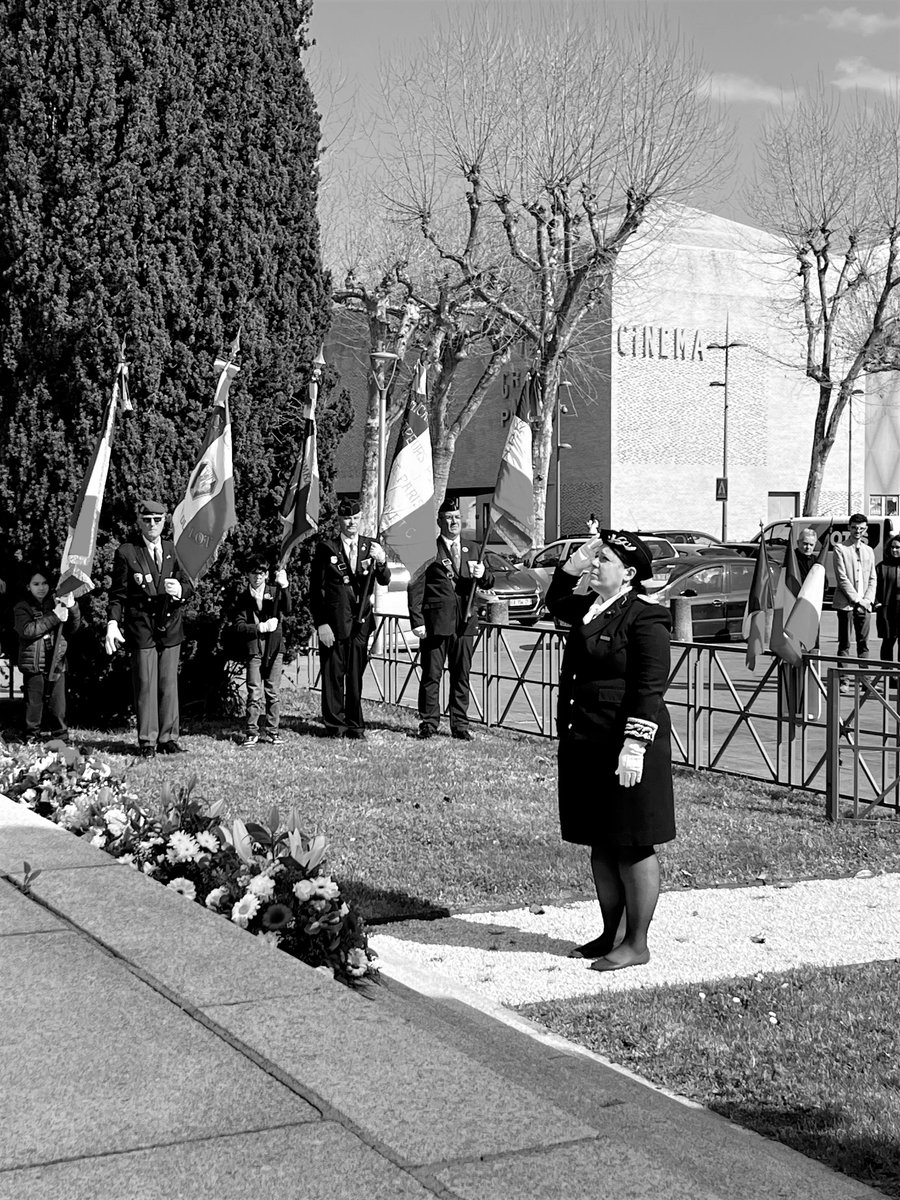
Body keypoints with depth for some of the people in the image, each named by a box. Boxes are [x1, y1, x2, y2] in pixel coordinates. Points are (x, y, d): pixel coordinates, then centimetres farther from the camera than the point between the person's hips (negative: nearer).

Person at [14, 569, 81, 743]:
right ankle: (31, 739, 10)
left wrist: (72, 608, -12)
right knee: (34, 704, 1)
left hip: (56, 664, 2)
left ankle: (61, 739, 9)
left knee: (58, 705, 2)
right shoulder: (22, 608, 2)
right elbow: (27, 630, -16)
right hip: (34, 665, -2)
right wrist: (54, 617, -20)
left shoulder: (57, 603, 11)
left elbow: (72, 628, 6)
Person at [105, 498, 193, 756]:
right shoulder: (126, 552, -1)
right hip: (141, 626, -3)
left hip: (170, 626, 3)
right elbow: (118, 593, -1)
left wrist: (180, 590, -11)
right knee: (145, 685, -1)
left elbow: (189, 587, 13)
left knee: (169, 685, 6)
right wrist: (113, 624, -12)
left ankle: (168, 739, 14)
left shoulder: (173, 551, 10)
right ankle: (147, 741, 7)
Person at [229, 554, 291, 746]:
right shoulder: (243, 598, 5)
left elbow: (287, 611, -13)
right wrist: (261, 627, -13)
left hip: (274, 649, 1)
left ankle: (271, 731, 12)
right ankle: (252, 732, 2)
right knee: (254, 694, -5)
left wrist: (284, 587, -26)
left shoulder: (275, 593, 6)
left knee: (273, 693, 4)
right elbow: (238, 626, -3)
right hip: (253, 650, -1)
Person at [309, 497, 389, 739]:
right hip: (333, 620, -2)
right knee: (333, 674, 1)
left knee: (356, 674, 7)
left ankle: (355, 725, 15)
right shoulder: (326, 548, 0)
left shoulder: (370, 547, 9)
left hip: (361, 621, 2)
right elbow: (315, 589, -1)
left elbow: (384, 581, -2)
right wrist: (320, 623, -8)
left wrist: (381, 562, -23)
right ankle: (335, 726, 9)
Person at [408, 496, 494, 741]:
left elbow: (488, 583, 17)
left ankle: (460, 725, 14)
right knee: (431, 675, 1)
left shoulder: (471, 549, 14)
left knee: (462, 676, 7)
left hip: (465, 622, 4)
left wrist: (482, 575, -7)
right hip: (436, 621, -4)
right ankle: (428, 723, 10)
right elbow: (415, 588, -3)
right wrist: (417, 621, -10)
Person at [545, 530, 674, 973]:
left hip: (624, 744, -9)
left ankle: (636, 944, 11)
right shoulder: (590, 608, 11)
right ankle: (609, 935, 26)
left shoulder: (645, 618, -13)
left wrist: (634, 747, -21)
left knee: (633, 847, 1)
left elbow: (650, 687, -17)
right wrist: (575, 563, 16)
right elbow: (556, 602, 32)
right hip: (585, 744, 9)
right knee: (601, 845, 15)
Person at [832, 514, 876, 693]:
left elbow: (872, 579, 13)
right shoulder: (840, 549, -1)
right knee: (844, 644, -3)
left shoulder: (869, 551, 16)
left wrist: (868, 599, -3)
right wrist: (856, 599, -13)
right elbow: (842, 577, -8)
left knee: (863, 643, 6)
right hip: (846, 603, -4)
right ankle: (843, 680, -1)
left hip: (865, 604, 4)